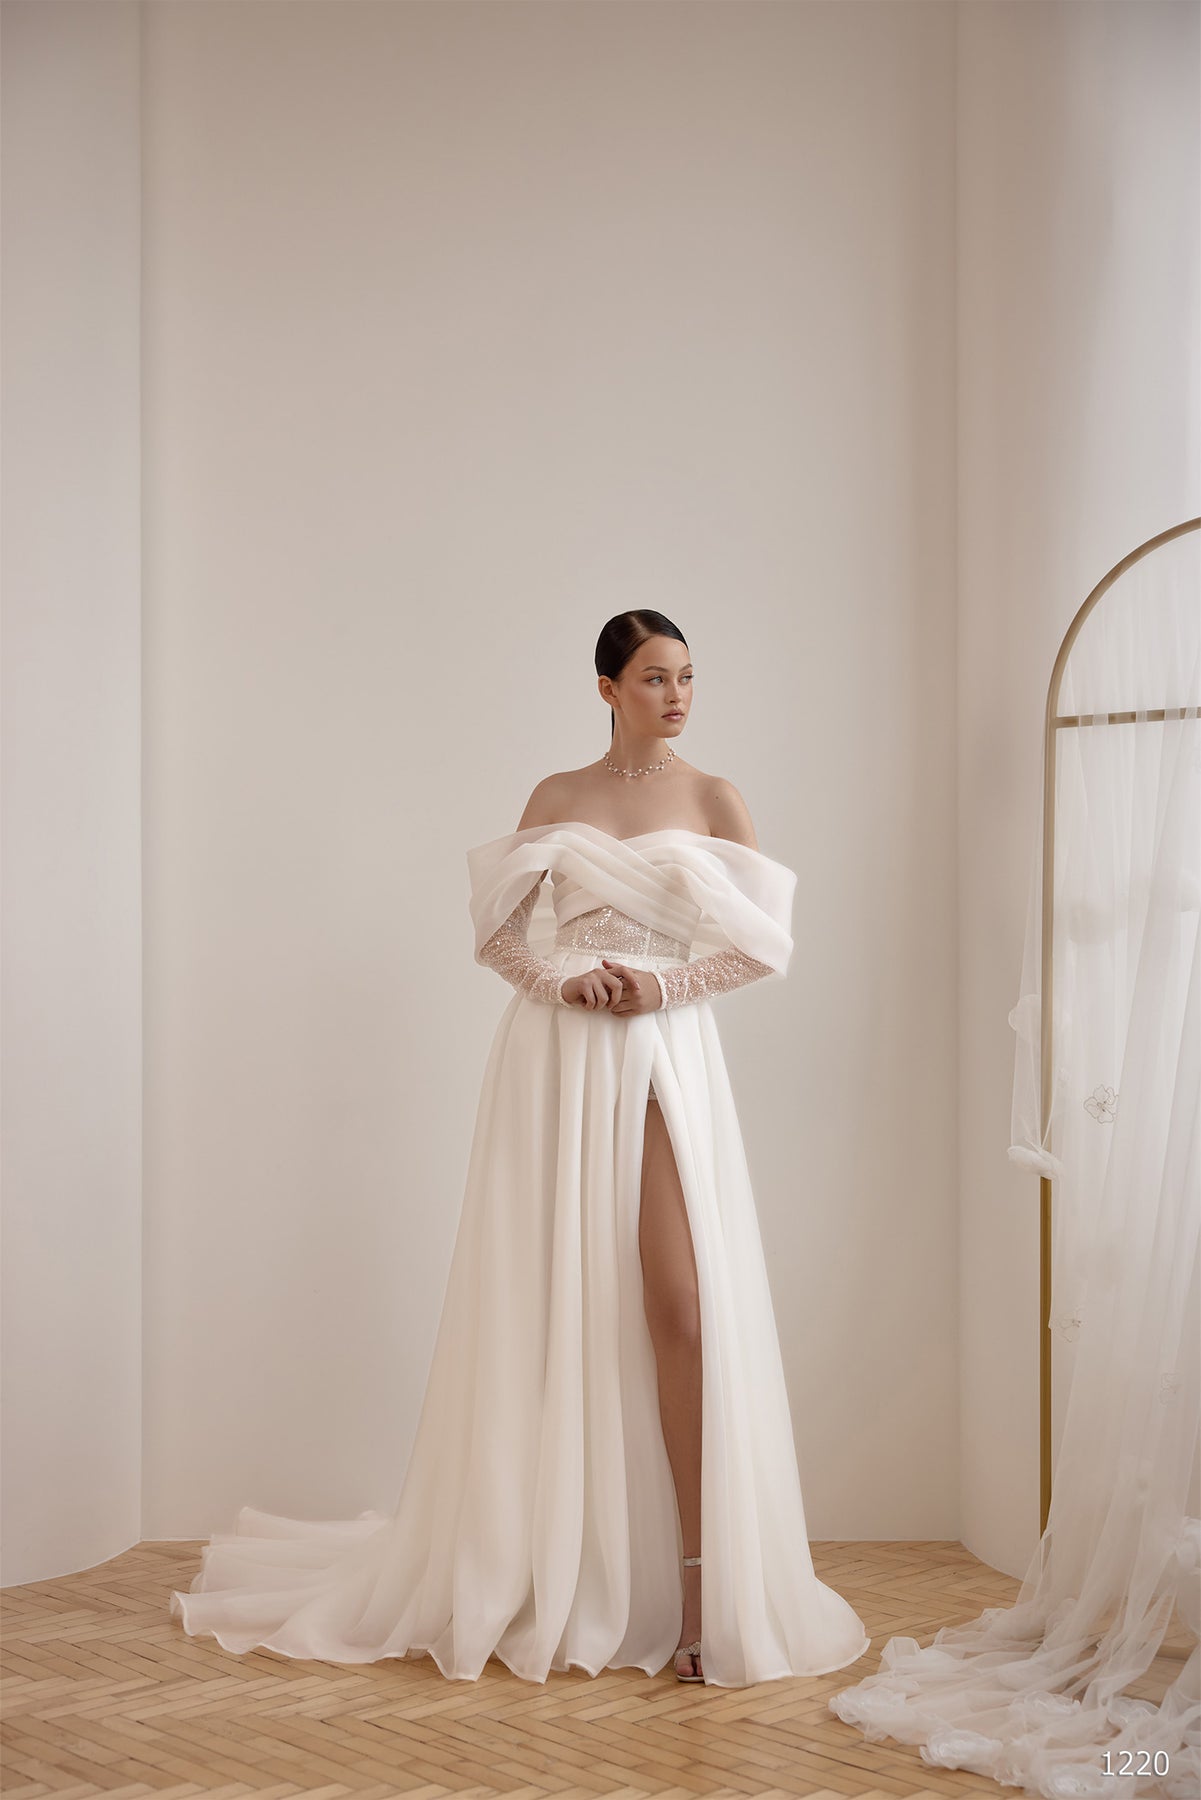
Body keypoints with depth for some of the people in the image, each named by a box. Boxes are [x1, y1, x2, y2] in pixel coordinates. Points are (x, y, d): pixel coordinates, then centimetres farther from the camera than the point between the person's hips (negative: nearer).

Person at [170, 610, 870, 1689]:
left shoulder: (713, 798, 7)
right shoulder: (556, 797, 11)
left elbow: (762, 941, 3)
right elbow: (500, 925, 10)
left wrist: (664, 981, -9)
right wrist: (564, 979, -8)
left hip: (666, 1058, -1)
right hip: (558, 1060, 1)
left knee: (680, 1303, -12)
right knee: (554, 1306, 3)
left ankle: (705, 1586, -9)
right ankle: (545, 1570, 17)